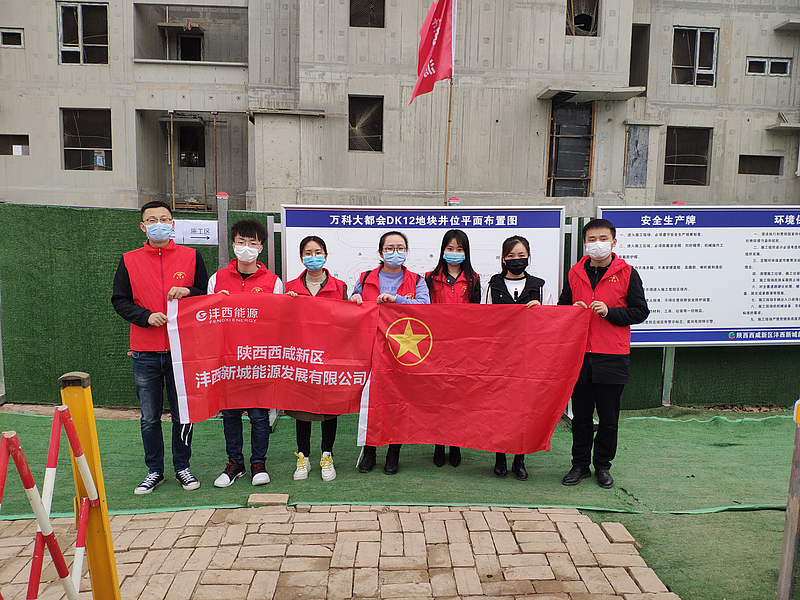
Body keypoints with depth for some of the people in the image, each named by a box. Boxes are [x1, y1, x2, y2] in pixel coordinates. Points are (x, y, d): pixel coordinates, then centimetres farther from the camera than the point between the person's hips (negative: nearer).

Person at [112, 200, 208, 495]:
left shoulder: (191, 257, 4)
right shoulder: (129, 261, 5)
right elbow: (119, 301, 6)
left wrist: (187, 292, -14)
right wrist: (146, 316, -10)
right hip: (145, 352, 1)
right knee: (149, 418, 10)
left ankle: (182, 467, 25)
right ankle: (154, 471, 26)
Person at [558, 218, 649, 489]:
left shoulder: (627, 273, 0)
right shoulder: (575, 273, 9)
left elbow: (640, 311, 0)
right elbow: (562, 306, 17)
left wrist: (609, 311, -13)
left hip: (612, 357, -2)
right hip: (579, 355, 2)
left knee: (609, 418, 8)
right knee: (580, 415, 10)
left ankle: (603, 466, 25)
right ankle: (580, 464, 24)